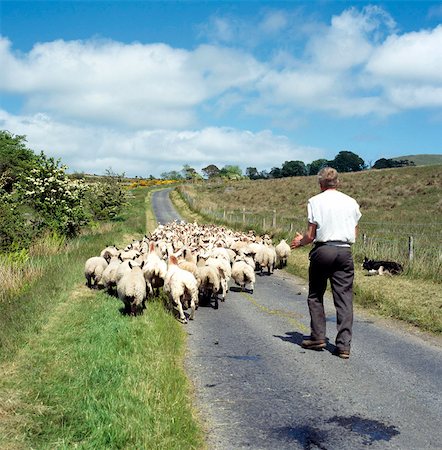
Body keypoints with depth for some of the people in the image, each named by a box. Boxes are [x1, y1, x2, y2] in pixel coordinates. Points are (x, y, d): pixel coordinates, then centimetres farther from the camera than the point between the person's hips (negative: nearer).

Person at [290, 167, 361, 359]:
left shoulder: (315, 201, -1)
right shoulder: (351, 202, 9)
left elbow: (311, 235, -4)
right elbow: (355, 233, 13)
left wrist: (300, 242, 16)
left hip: (323, 250, -3)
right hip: (345, 252, 3)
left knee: (315, 296, 13)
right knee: (344, 299, 3)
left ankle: (318, 337, 12)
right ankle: (344, 345, 1)